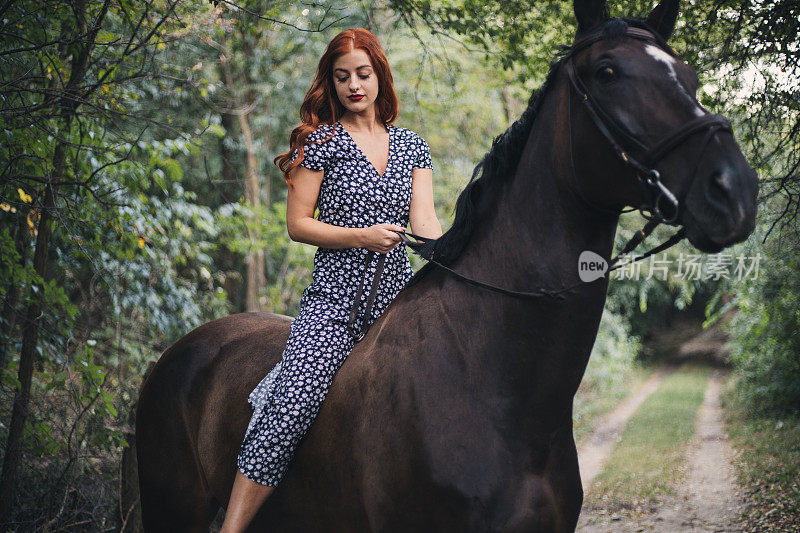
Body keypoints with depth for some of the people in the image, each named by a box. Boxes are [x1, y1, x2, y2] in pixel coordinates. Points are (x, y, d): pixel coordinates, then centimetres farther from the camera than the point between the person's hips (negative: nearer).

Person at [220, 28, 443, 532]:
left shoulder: (412, 145, 15)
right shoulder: (322, 140, 4)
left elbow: (425, 221, 5)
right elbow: (298, 224, 1)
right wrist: (363, 236, -13)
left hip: (397, 298, 4)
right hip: (335, 299, -4)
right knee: (288, 413, -20)